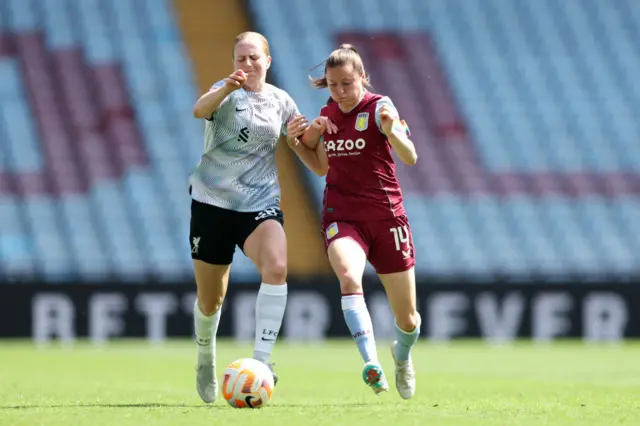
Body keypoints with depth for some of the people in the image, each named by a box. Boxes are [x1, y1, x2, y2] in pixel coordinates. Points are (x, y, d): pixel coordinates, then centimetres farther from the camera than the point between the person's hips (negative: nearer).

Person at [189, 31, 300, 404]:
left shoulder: (281, 101, 5)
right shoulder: (227, 92, -6)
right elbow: (200, 110, -29)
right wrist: (228, 88, -49)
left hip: (261, 203, 1)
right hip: (212, 201, -1)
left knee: (277, 268, -29)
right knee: (210, 301, 8)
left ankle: (262, 360, -26)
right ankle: (206, 356, 39)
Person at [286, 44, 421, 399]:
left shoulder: (378, 107, -8)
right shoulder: (328, 114, 7)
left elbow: (410, 158, -20)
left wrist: (391, 130, -39)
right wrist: (296, 142, 3)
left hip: (385, 215, -2)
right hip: (341, 215, 2)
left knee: (407, 320, 7)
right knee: (349, 277, -34)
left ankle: (402, 356, 43)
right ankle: (372, 365, -45)